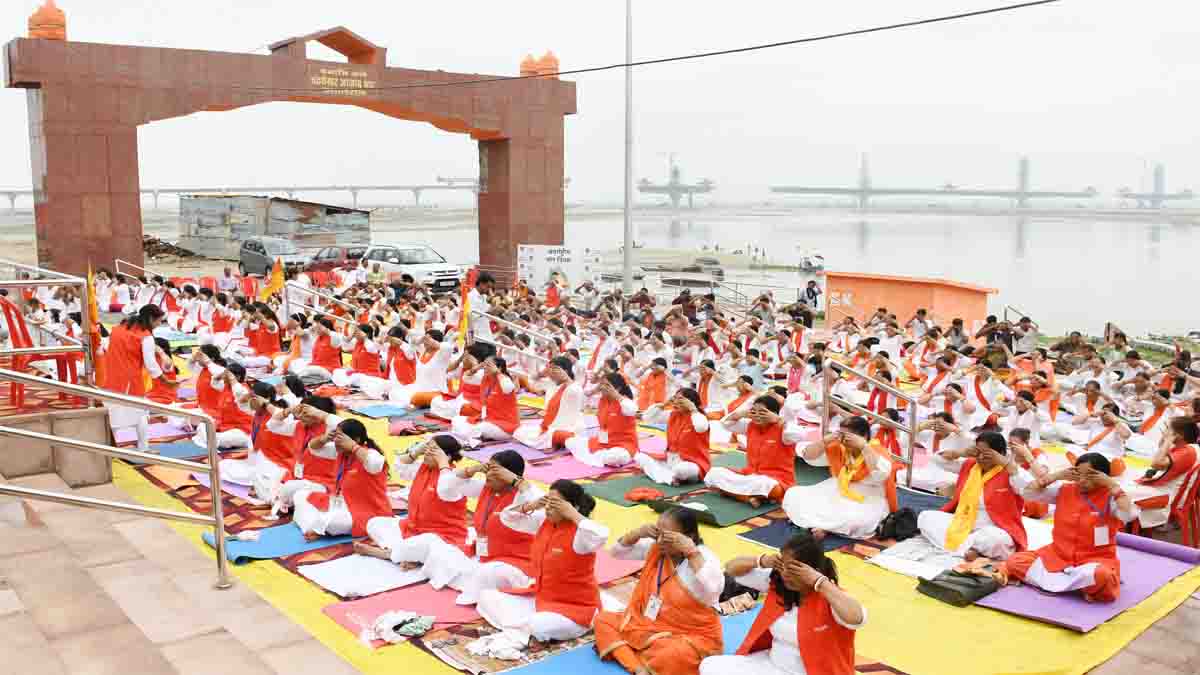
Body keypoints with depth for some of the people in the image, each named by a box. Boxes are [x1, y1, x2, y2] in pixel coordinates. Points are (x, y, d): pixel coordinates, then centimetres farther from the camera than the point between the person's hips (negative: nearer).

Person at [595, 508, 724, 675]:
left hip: (689, 637, -7)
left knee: (678, 655, -40)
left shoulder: (705, 557, -20)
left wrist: (690, 550, -37)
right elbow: (618, 551, 6)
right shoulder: (656, 548, -1)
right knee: (602, 620, -2)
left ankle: (625, 657, -17)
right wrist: (638, 533, -13)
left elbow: (712, 591, -40)